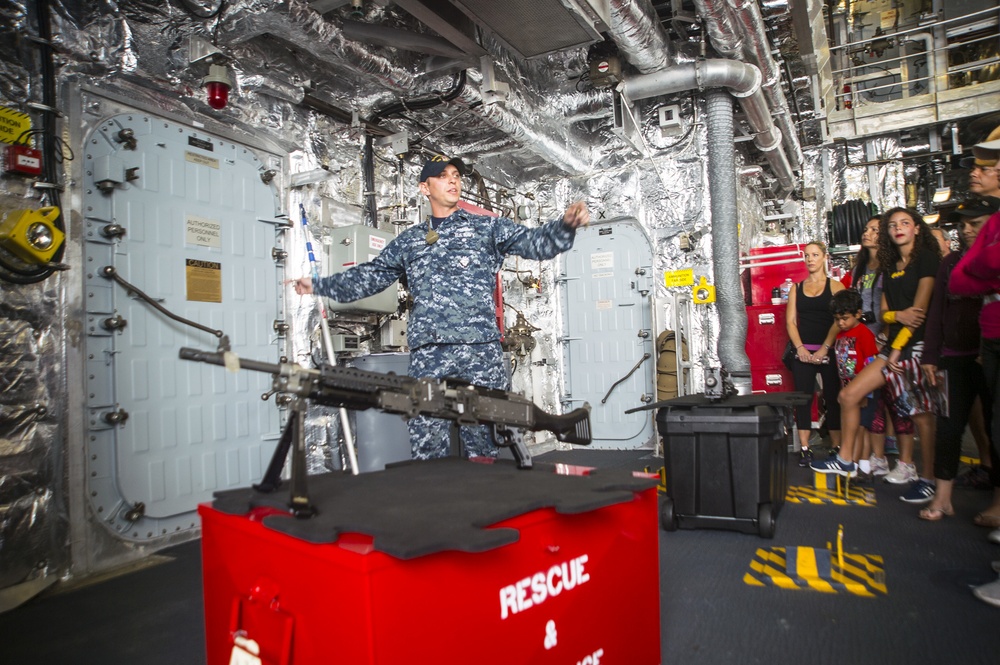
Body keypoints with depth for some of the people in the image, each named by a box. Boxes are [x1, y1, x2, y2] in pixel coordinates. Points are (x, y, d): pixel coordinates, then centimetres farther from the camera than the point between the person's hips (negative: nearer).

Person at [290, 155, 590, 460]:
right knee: (427, 446, 2)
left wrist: (566, 224, -17)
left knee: (485, 441, -1)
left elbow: (535, 242, 3)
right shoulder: (408, 241, 22)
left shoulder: (487, 227, 13)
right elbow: (369, 276, 27)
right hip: (427, 354, 3)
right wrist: (318, 285, 27)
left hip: (481, 349, -2)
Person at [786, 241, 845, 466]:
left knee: (833, 398, 0)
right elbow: (790, 321, 7)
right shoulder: (796, 288, 12)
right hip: (803, 352, 2)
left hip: (828, 351, -2)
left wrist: (824, 349, -14)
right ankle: (805, 449, 1)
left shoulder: (835, 286, 4)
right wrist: (800, 348, -7)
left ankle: (837, 447, 8)